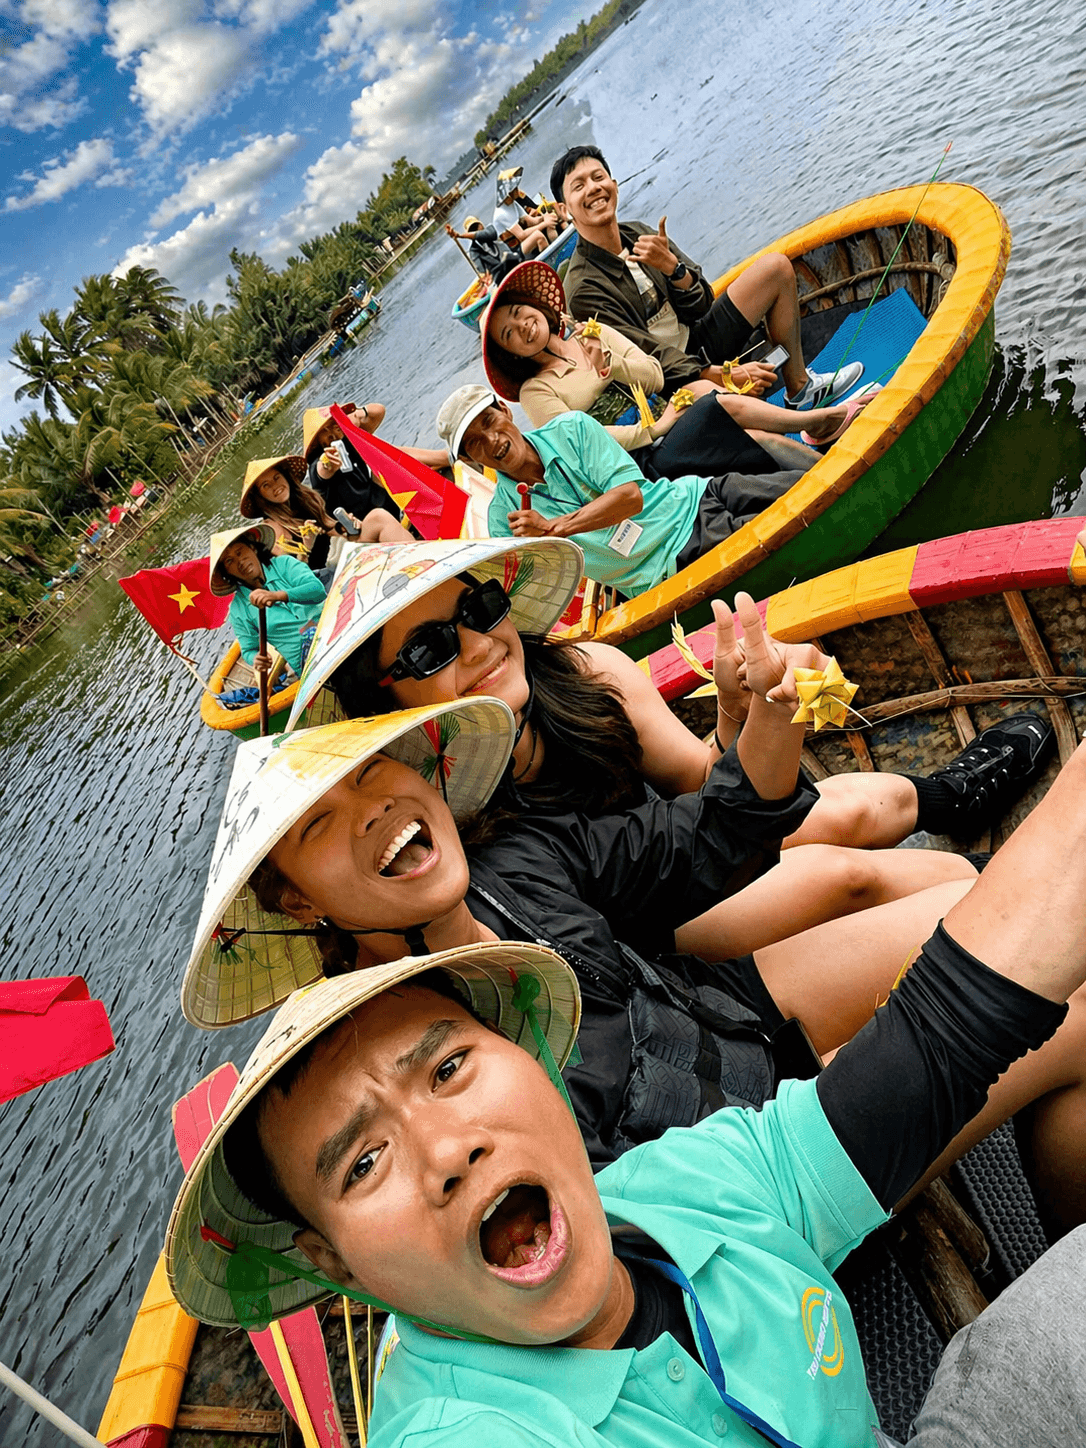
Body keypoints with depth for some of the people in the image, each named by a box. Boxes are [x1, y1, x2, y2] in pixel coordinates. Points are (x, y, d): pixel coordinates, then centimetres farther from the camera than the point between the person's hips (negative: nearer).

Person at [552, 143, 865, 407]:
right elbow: (647, 358, -22)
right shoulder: (583, 290, -17)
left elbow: (701, 307, 3)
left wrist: (672, 266, -17)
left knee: (776, 266, 5)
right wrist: (722, 375, -30)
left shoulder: (640, 234, 4)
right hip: (673, 382, -7)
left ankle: (799, 388, 9)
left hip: (701, 341, 8)